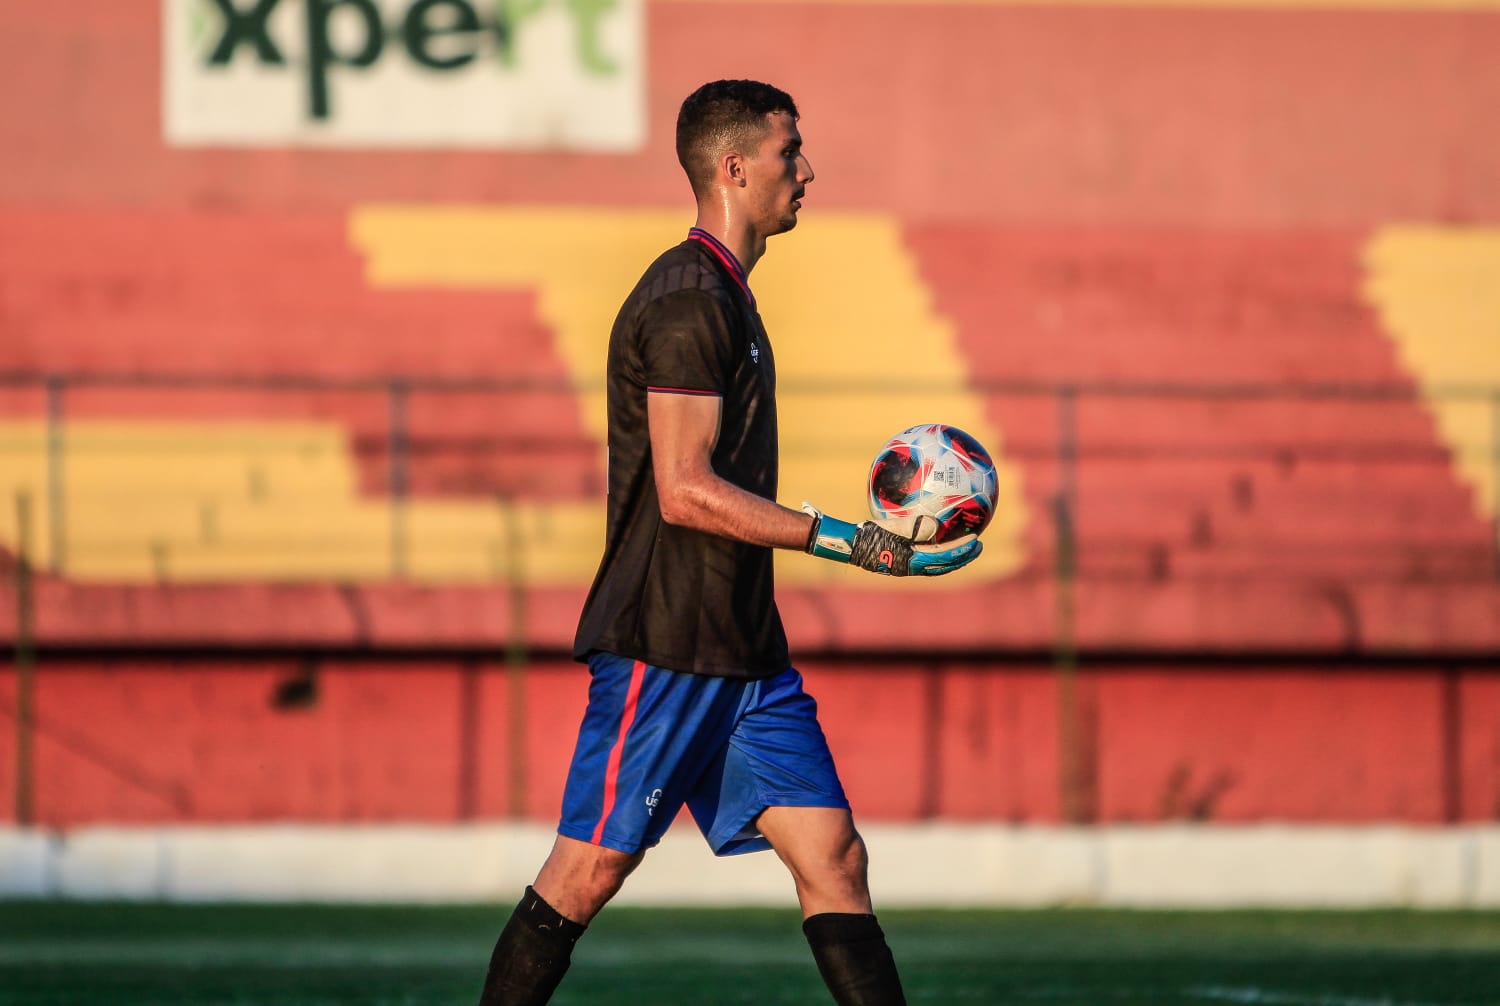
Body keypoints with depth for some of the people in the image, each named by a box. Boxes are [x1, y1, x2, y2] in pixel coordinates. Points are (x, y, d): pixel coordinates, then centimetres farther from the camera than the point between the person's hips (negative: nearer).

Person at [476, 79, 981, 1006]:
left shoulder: (723, 296, 18)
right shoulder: (688, 303, -14)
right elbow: (685, 492, -20)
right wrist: (844, 541, -19)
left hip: (744, 652, 9)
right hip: (663, 647, -9)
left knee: (833, 857, 1)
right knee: (591, 867, -3)